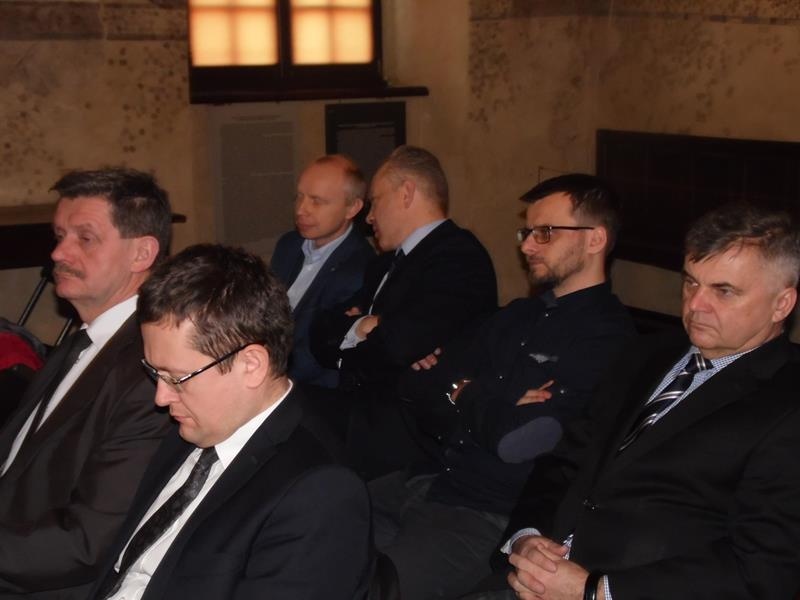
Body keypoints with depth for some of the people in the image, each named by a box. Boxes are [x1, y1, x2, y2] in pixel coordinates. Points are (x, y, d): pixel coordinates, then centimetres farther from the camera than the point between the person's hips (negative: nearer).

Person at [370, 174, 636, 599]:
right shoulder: (518, 315, 16)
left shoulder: (607, 338, -11)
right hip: (432, 481, 8)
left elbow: (516, 439, -22)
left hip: (491, 518, -8)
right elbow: (418, 386, 11)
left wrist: (464, 395, -2)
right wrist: (488, 404, -7)